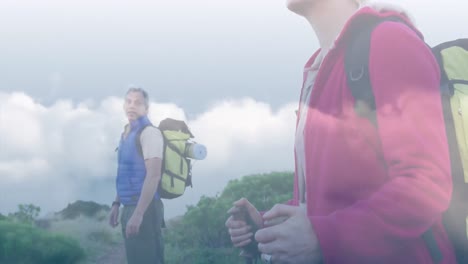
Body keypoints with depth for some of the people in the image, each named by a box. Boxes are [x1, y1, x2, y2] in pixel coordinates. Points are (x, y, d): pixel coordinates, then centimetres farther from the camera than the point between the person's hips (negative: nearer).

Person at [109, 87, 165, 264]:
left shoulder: (149, 132, -12)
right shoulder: (126, 134, 14)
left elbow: (153, 175, -19)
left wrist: (139, 213, -23)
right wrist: (116, 204, 18)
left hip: (144, 208, -8)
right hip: (130, 207, 8)